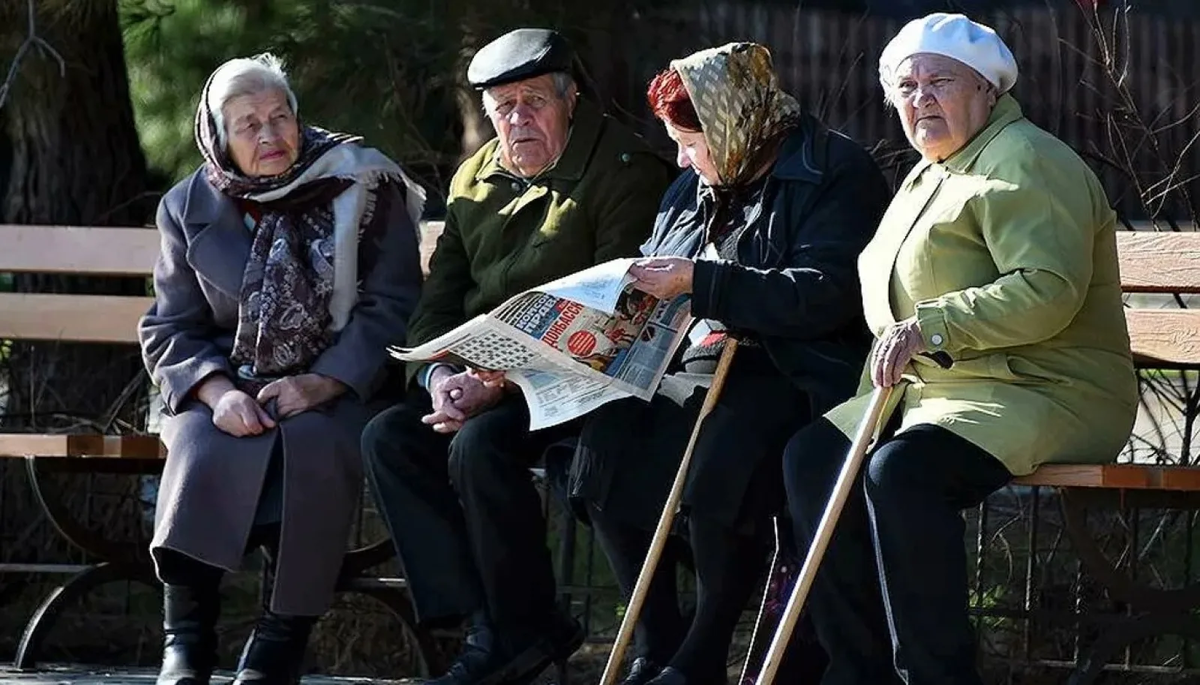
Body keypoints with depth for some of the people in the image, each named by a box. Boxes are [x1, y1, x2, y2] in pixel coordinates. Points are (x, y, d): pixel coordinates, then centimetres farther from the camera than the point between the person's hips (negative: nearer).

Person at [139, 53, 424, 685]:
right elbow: (170, 330, 6)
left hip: (338, 389, -2)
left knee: (312, 443, -35)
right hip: (231, 381, 2)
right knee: (203, 443, -31)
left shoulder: (363, 188, -1)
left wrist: (322, 384, -20)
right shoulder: (190, 208, 7)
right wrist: (218, 391, -15)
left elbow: (390, 307, -6)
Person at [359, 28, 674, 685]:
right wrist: (440, 375, -8)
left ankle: (518, 630, -16)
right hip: (482, 378, 8)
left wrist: (500, 382, -23)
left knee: (479, 446, -32)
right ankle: (485, 622, -18)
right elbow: (437, 301, 16)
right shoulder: (475, 181, 15)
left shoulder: (623, 169, -9)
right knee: (388, 436, -15)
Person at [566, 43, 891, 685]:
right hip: (691, 367, 8)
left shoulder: (835, 175, -6)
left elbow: (822, 296, -18)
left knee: (723, 453, -35)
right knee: (607, 437, -18)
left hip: (790, 377, -8)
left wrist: (696, 282, -19)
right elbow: (653, 281, 29)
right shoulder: (699, 186, 20)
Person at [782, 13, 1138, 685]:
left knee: (902, 471, -33)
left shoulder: (1026, 163, -10)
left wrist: (935, 327, -29)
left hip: (1046, 395, -10)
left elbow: (1050, 290, -24)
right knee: (813, 453, -4)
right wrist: (893, 354, 18)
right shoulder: (930, 175, 23)